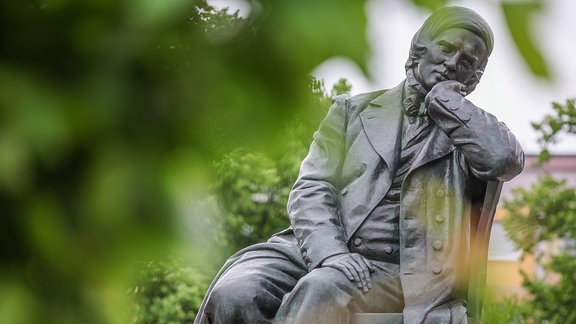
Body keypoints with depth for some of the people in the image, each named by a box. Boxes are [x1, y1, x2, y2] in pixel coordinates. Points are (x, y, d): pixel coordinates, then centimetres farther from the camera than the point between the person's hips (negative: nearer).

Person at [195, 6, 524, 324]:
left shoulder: (468, 130, 18)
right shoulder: (353, 110, 22)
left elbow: (506, 160, -6)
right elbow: (312, 189, 9)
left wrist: (446, 99, 6)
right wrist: (329, 252, -12)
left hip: (395, 269, -2)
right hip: (320, 253, 2)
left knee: (321, 290, -36)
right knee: (233, 296, -30)